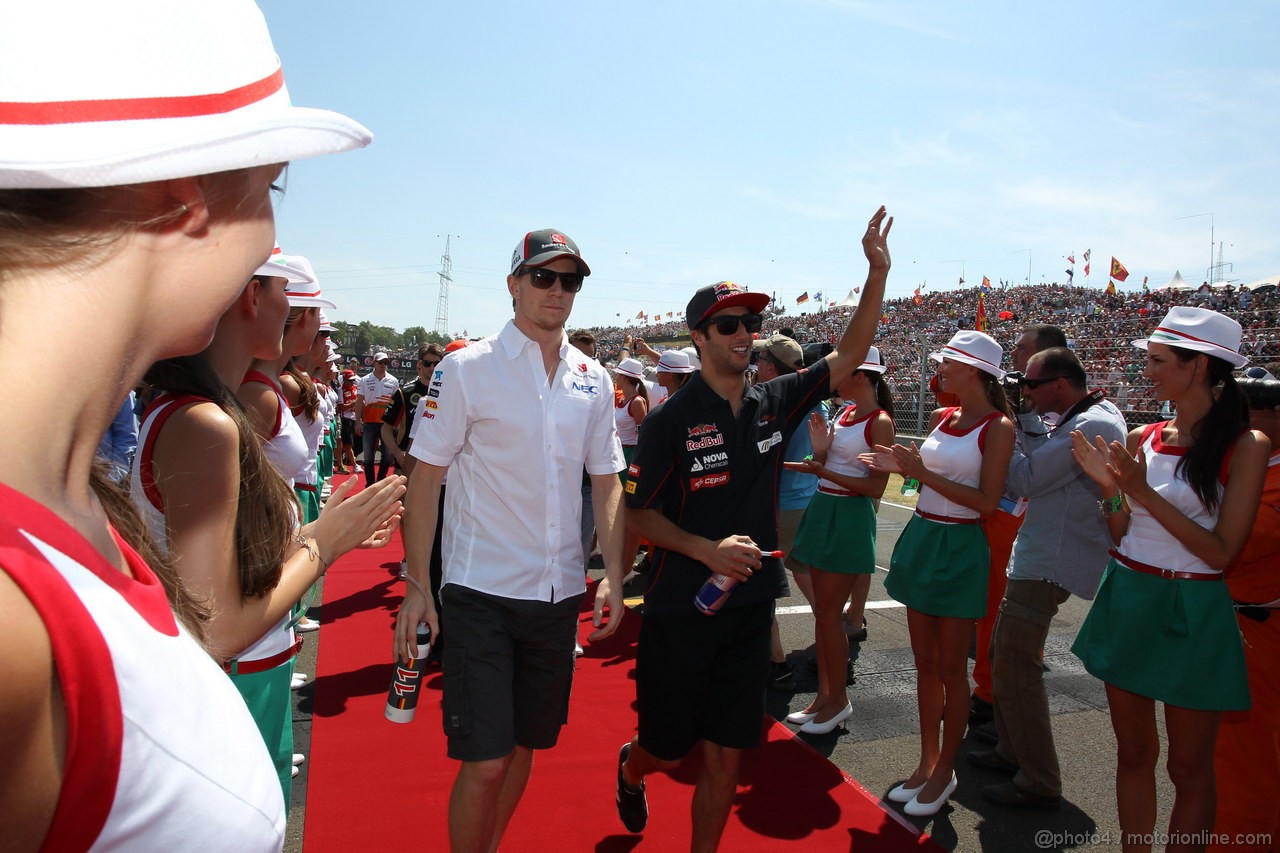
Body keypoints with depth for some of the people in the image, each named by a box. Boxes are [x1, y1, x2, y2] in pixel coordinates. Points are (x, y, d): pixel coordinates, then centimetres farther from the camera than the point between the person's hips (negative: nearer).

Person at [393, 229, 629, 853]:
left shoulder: (593, 380, 6)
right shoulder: (466, 368, -7)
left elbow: (607, 481, 9)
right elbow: (425, 477, -6)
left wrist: (612, 576, 1)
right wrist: (416, 585, -10)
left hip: (560, 592, 5)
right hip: (481, 592, -4)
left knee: (526, 744, 18)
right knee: (485, 761, -2)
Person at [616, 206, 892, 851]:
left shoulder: (774, 403, 1)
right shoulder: (672, 419, -12)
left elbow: (848, 354, 2)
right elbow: (639, 514, -10)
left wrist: (878, 271, -8)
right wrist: (707, 549, -24)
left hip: (750, 608, 4)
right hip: (680, 610, -3)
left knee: (726, 759, 11)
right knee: (666, 749, 14)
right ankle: (629, 769, 50)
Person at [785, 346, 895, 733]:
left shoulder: (880, 422, -13)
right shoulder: (843, 412, 10)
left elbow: (876, 488, -17)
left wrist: (820, 470, -22)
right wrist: (819, 450, -8)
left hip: (849, 517, -8)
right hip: (822, 510, 8)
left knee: (829, 614, -1)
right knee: (822, 611, 12)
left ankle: (839, 700, 16)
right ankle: (823, 694, 24)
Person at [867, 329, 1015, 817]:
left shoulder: (998, 426, -12)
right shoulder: (941, 418, 8)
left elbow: (987, 502, -18)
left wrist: (921, 472, -20)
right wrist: (901, 466, -2)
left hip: (959, 548, -7)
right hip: (921, 538, 7)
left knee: (950, 668, 6)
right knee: (924, 662, 14)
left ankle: (945, 772, 22)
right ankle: (926, 762, 28)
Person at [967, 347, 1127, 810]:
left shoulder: (1092, 426, -21)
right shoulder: (1085, 416, 12)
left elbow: (1025, 480, -21)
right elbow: (1044, 455, 14)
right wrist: (1021, 419, 3)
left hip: (1052, 560, -11)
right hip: (1040, 552, 11)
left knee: (1015, 667, -6)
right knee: (1005, 651, 19)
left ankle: (1038, 784, 7)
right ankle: (1011, 751, 33)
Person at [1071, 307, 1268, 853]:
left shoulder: (1244, 446, -10)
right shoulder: (1142, 438, 4)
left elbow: (1220, 551, -15)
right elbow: (1120, 535, 7)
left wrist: (1143, 492, -19)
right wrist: (1110, 487, -10)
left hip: (1189, 614, -5)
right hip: (1125, 602, 5)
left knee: (1189, 768, 11)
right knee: (1133, 753, 16)